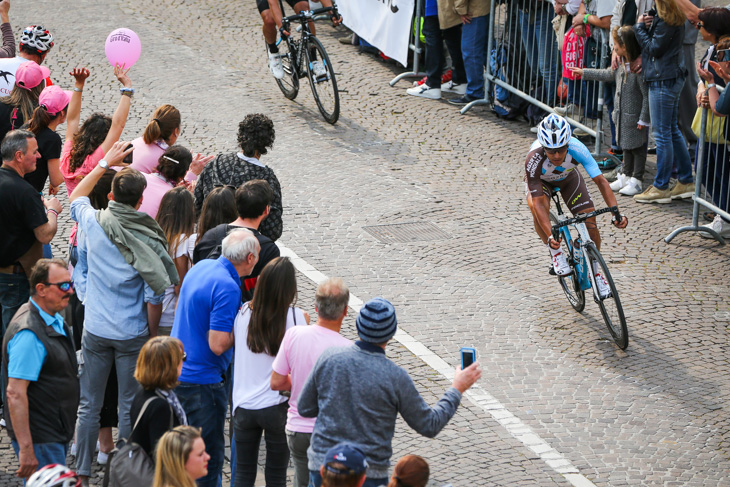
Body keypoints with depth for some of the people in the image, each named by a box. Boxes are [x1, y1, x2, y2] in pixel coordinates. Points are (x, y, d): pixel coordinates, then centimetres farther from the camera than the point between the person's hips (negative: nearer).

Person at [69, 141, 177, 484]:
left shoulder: (93, 223, -9)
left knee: (89, 404, 12)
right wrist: (152, 334, 3)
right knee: (129, 406, 9)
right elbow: (154, 296, -12)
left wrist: (105, 163, 21)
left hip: (95, 330, 2)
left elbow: (76, 197, 17)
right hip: (132, 334, -2)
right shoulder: (149, 239, -14)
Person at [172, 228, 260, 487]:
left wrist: (240, 315, 13)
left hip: (177, 372, 9)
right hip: (202, 381, -9)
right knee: (209, 453, 3)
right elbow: (218, 344, -26)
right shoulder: (227, 287, -24)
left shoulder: (202, 267, 4)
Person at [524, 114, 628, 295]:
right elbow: (537, 202, -41)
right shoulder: (534, 160, -41)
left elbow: (600, 180, -36)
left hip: (568, 178, 2)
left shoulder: (576, 149, -38)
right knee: (537, 208, -35)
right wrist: (549, 236, -52)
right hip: (540, 180, -2)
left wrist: (616, 213, -47)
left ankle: (594, 271, 13)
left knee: (590, 224, -10)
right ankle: (556, 253, -13)